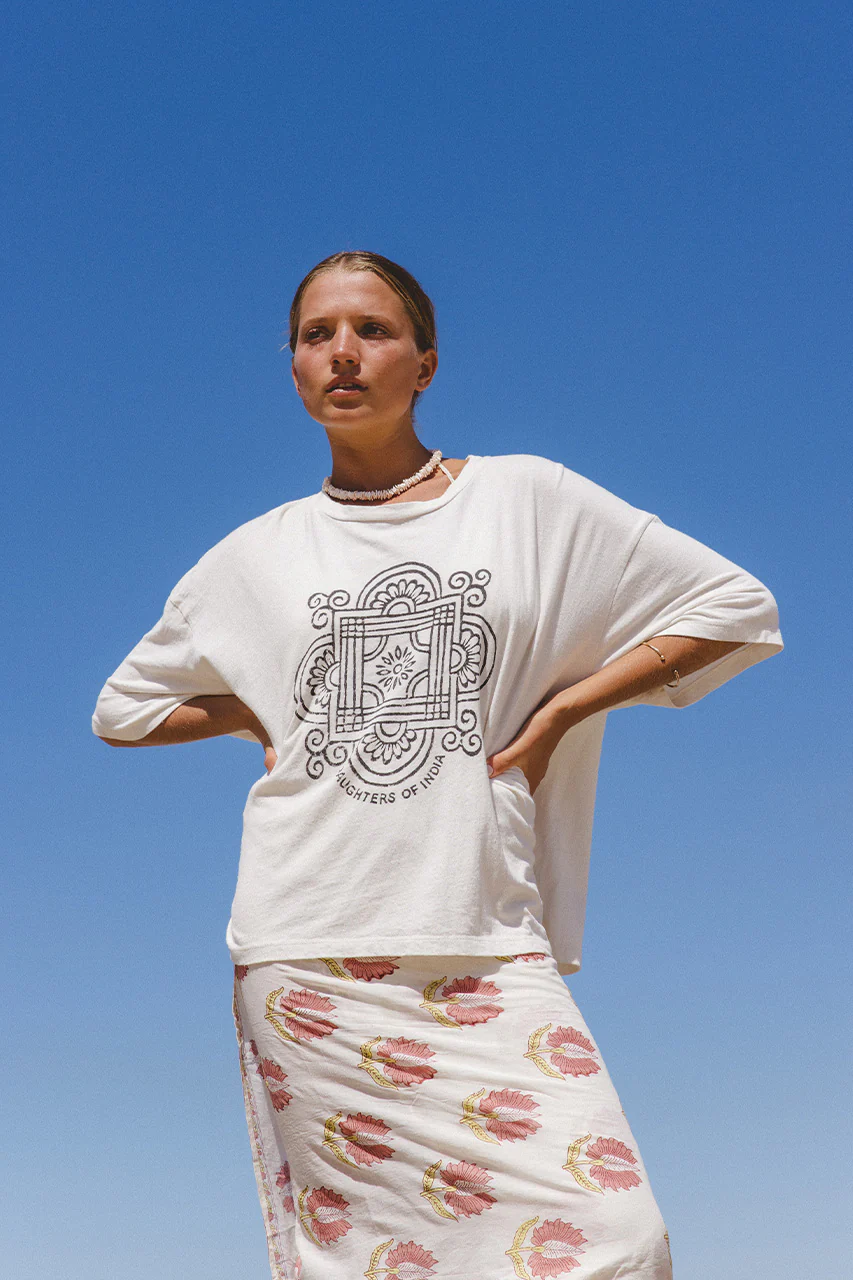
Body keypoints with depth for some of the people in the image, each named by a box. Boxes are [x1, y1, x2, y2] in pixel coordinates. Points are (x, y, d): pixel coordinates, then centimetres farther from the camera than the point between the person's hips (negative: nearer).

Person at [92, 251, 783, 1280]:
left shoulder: (529, 499, 7)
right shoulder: (258, 554, 12)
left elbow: (737, 607, 9)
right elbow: (124, 708, 25)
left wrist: (561, 707, 1)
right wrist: (263, 711, 8)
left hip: (487, 940, -1)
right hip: (306, 952, 1)